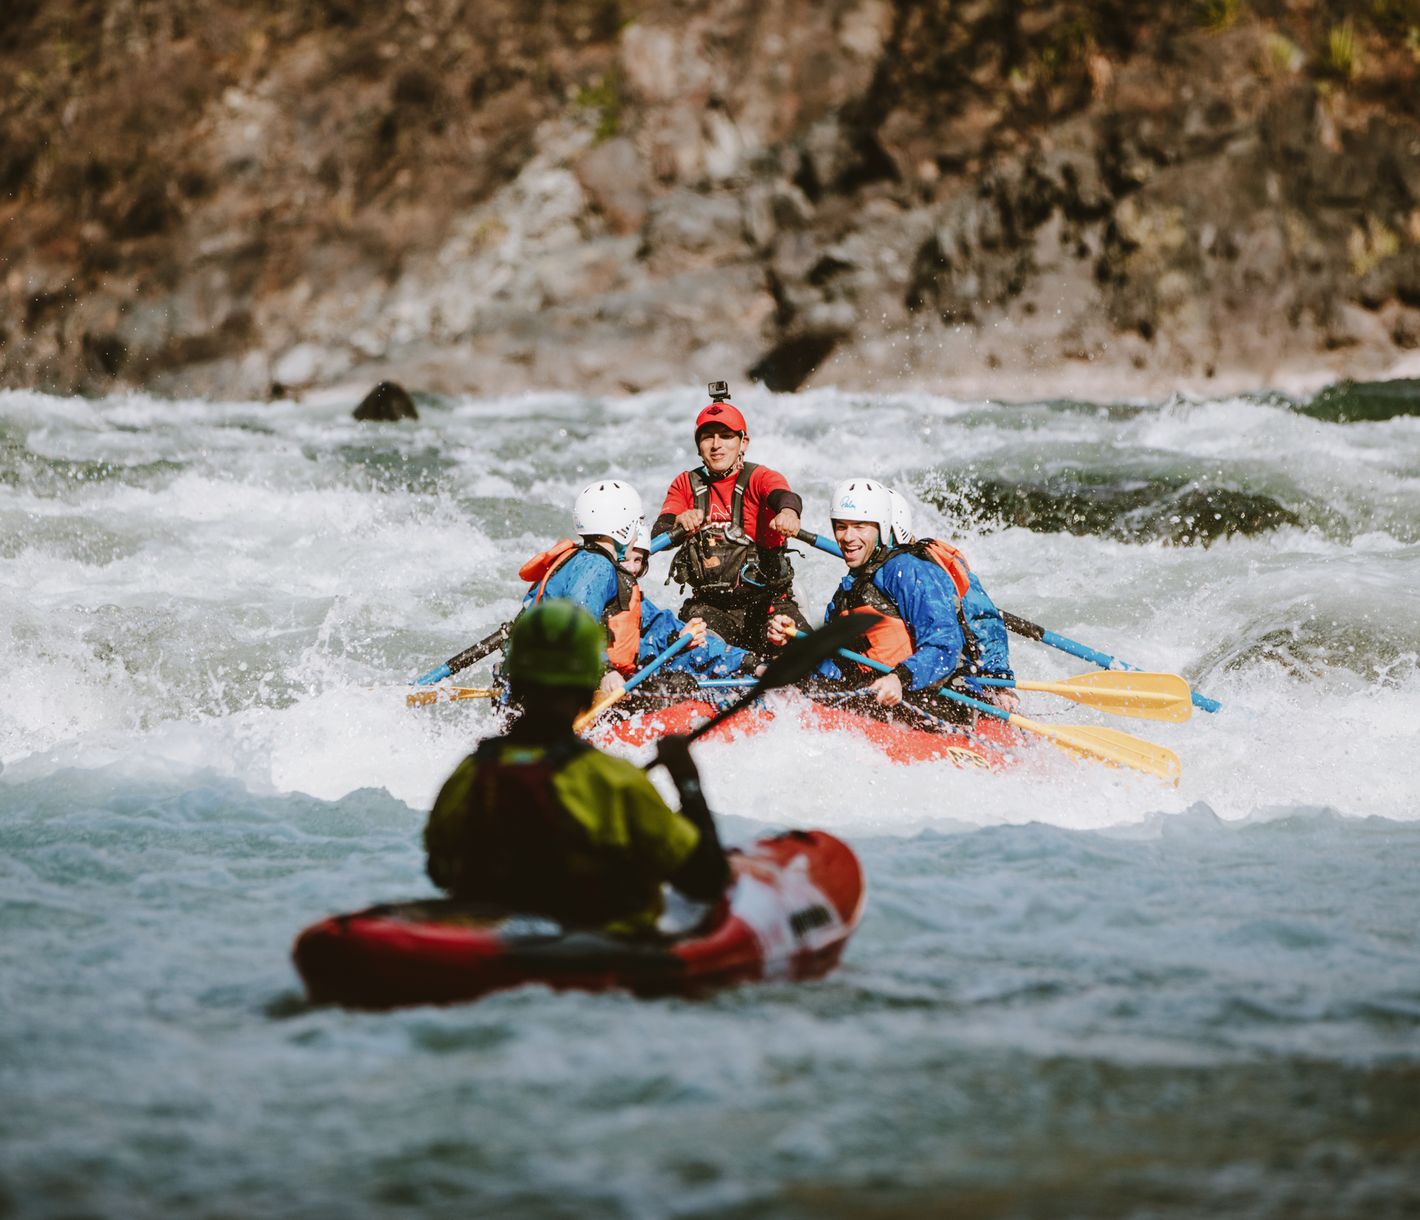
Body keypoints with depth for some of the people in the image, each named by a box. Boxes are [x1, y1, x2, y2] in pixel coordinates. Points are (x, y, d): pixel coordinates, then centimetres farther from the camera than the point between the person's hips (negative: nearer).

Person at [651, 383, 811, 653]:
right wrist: (678, 525, -31)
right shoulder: (686, 485, 10)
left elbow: (784, 496, -23)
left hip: (767, 601, -1)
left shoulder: (759, 478, 2)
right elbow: (658, 537, -5)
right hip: (708, 603, 1)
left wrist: (788, 512, -50)